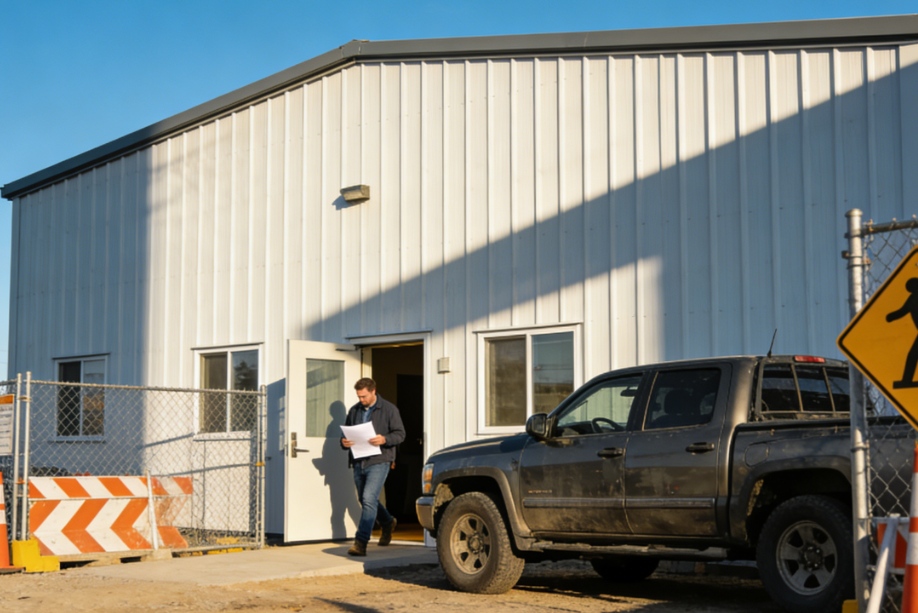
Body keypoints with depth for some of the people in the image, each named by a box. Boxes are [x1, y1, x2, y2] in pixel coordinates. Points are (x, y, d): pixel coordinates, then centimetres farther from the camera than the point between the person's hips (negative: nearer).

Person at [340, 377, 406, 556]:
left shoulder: (389, 409, -1)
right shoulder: (354, 410, 13)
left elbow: (400, 434, -3)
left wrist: (384, 439, -23)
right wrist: (344, 442, -5)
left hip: (378, 462, -6)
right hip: (358, 463, 6)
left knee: (369, 500, -16)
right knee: (364, 500, 18)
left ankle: (360, 543, -15)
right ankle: (388, 523, 45)